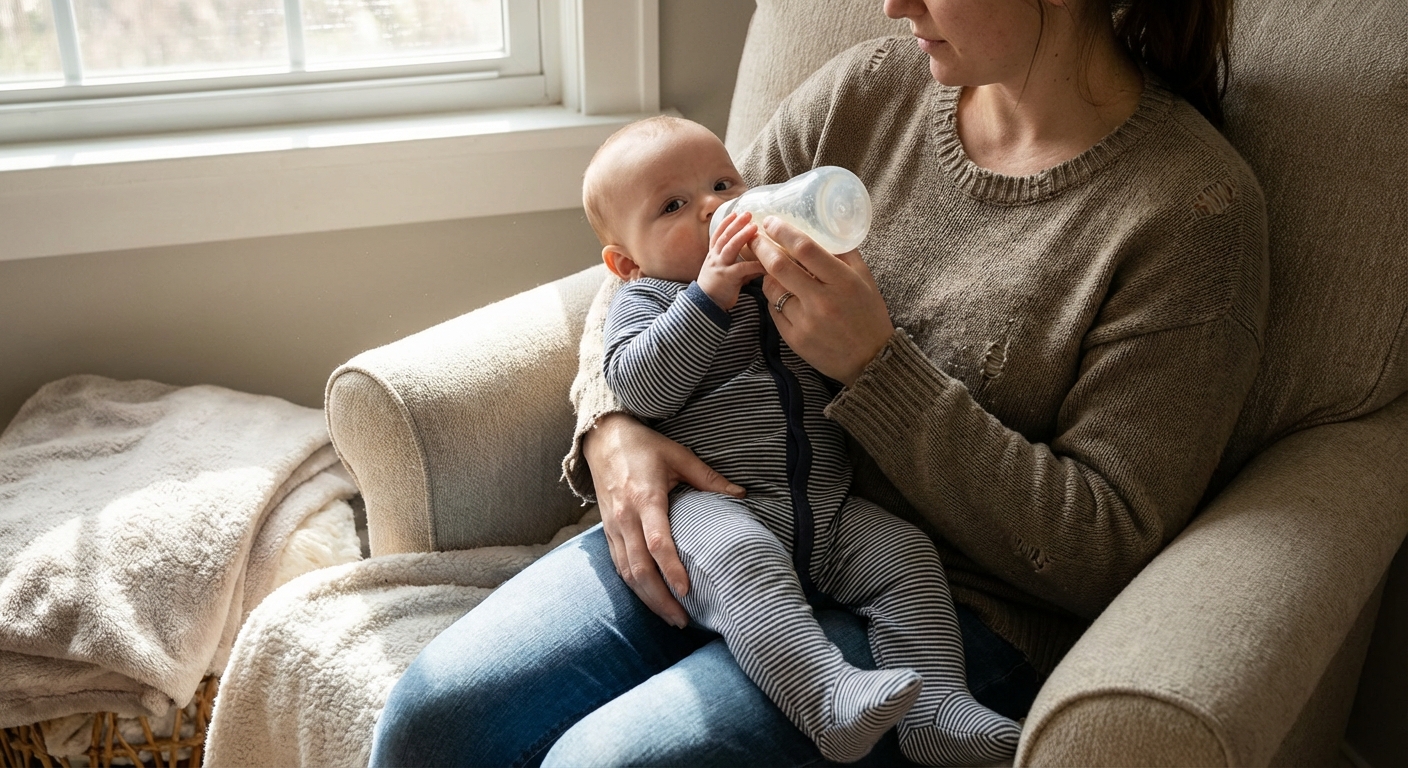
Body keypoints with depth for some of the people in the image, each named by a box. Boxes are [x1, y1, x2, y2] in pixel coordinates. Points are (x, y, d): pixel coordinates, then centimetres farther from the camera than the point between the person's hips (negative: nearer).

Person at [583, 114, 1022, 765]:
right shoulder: (645, 301, 10)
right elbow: (640, 387, -11)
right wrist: (709, 294, -17)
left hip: (827, 509, 5)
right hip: (712, 507, -5)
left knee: (906, 553, -14)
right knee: (742, 561, -35)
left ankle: (933, 709, -18)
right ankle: (828, 698, -49)